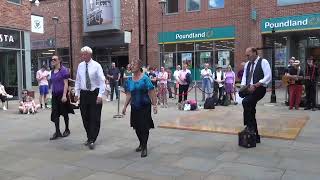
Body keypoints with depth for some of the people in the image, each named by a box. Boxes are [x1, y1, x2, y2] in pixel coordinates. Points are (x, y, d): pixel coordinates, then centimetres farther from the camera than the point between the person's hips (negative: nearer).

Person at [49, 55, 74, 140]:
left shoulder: (63, 70, -10)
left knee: (64, 113, 7)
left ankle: (67, 130, 23)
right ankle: (57, 132, 6)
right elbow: (52, 84, 16)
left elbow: (66, 84, -14)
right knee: (55, 114, 1)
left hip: (62, 94, -6)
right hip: (54, 95, 6)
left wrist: (64, 95, -20)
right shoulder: (52, 71, 10)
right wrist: (52, 93, 14)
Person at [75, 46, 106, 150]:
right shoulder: (80, 66, 6)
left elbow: (102, 81, -10)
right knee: (85, 117, 9)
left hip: (95, 93, -4)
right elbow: (78, 80, 14)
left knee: (95, 118, -4)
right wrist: (76, 93, 7)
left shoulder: (96, 65, -7)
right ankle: (89, 138, 23)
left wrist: (100, 95, -17)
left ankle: (92, 140, 2)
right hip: (84, 94, 5)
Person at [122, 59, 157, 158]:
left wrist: (154, 105, -14)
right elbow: (128, 95, 8)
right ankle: (141, 144, 33)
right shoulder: (130, 80, 5)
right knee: (137, 127, 12)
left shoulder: (145, 78, -9)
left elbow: (151, 93, -11)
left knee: (144, 127, -3)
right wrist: (125, 106, 4)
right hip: (134, 107, 5)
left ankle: (144, 147, 10)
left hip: (145, 106, -5)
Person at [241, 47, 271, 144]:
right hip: (250, 90, 7)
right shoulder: (247, 64, 15)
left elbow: (268, 77, -15)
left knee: (245, 102, -30)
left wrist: (255, 85, -23)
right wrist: (243, 86, -6)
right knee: (251, 111, 7)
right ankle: (255, 135, 19)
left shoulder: (263, 62, -6)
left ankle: (250, 125, -16)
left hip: (259, 89, -7)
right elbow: (244, 77, 15)